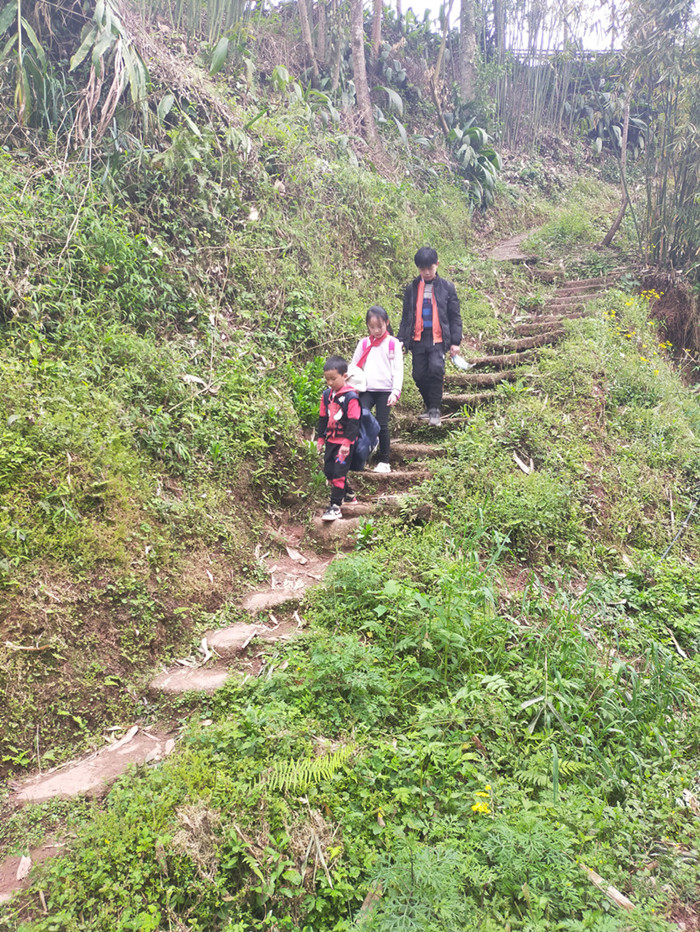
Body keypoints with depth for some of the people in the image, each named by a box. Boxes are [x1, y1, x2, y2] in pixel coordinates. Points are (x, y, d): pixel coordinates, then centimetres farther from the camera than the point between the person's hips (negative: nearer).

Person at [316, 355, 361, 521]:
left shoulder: (351, 397, -16)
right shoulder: (326, 395, 5)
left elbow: (353, 422, -17)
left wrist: (347, 443, -20)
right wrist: (321, 438, 14)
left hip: (345, 442, -7)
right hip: (331, 440, 8)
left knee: (338, 473, -8)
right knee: (328, 471, 11)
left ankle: (335, 507, -3)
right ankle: (349, 494, 31)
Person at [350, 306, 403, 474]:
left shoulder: (393, 343, 2)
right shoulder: (363, 344, 11)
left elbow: (398, 369, -2)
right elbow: (354, 367, 14)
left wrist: (396, 391, -13)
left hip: (385, 391, -2)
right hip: (366, 390, 3)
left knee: (382, 426, -2)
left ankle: (384, 462, 10)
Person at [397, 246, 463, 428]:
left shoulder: (447, 287, 4)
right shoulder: (412, 289, 10)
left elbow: (455, 316, 5)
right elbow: (406, 316, 14)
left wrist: (455, 341, -2)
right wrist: (401, 339, 4)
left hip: (438, 338, -3)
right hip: (418, 338, 3)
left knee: (436, 369, -23)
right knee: (419, 375, 4)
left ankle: (435, 410, -12)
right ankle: (429, 406, 25)